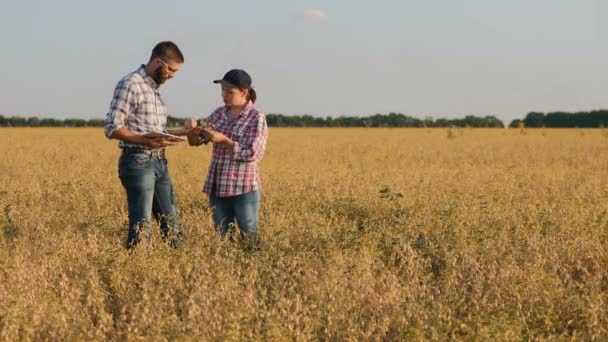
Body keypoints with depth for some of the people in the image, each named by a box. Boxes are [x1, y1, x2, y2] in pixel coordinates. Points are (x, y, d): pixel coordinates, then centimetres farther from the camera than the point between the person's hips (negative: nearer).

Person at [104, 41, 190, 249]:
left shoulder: (154, 88, 17)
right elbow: (113, 129, -16)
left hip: (159, 163, 9)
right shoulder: (130, 85, -10)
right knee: (142, 227, -9)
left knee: (172, 223, 9)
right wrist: (148, 142, -24)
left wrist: (183, 133, 10)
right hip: (138, 162, -9)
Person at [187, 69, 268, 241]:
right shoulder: (218, 114, 9)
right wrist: (193, 130, -11)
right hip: (217, 187, 5)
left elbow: (252, 154, -15)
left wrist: (223, 139, -18)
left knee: (251, 238, 0)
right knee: (221, 238, 9)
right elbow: (196, 141, 12)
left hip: (244, 188, -5)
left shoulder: (257, 118, -6)